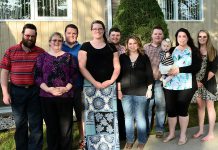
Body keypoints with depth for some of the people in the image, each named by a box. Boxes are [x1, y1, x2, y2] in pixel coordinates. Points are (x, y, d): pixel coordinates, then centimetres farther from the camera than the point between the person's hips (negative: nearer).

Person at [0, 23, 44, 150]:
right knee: (20, 124, 15)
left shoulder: (41, 52, 1)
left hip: (35, 91, -1)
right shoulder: (11, 51, 3)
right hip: (16, 91, 1)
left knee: (36, 124, 6)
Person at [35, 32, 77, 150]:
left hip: (65, 96, 0)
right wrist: (49, 89, -12)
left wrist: (66, 88, -12)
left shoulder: (68, 56, 8)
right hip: (47, 97, 1)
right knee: (51, 127, 8)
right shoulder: (42, 57, 8)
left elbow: (73, 75, 3)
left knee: (66, 127, 1)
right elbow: (37, 76, 1)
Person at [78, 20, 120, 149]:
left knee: (110, 115, 2)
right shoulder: (85, 47, 4)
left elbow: (117, 67, 8)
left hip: (109, 86, 2)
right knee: (92, 115, -2)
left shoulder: (111, 47, 10)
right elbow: (82, 67, -5)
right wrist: (95, 83, -12)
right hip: (90, 85, -2)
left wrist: (111, 81, -9)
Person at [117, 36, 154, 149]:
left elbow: (149, 74, 3)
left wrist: (149, 89, -2)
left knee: (140, 117, 5)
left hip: (141, 92, -1)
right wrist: (119, 90, 0)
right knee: (128, 117, 10)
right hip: (126, 92, 2)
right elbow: (119, 74, 4)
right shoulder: (122, 57, 4)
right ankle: (129, 140, 22)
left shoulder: (144, 57, 3)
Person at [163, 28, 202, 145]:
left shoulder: (194, 51, 4)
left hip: (186, 85, -3)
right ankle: (171, 133, 24)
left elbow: (196, 67, -8)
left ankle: (183, 135, 19)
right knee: (170, 110, 5)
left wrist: (179, 69, -16)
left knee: (182, 110, 1)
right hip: (170, 85, 3)